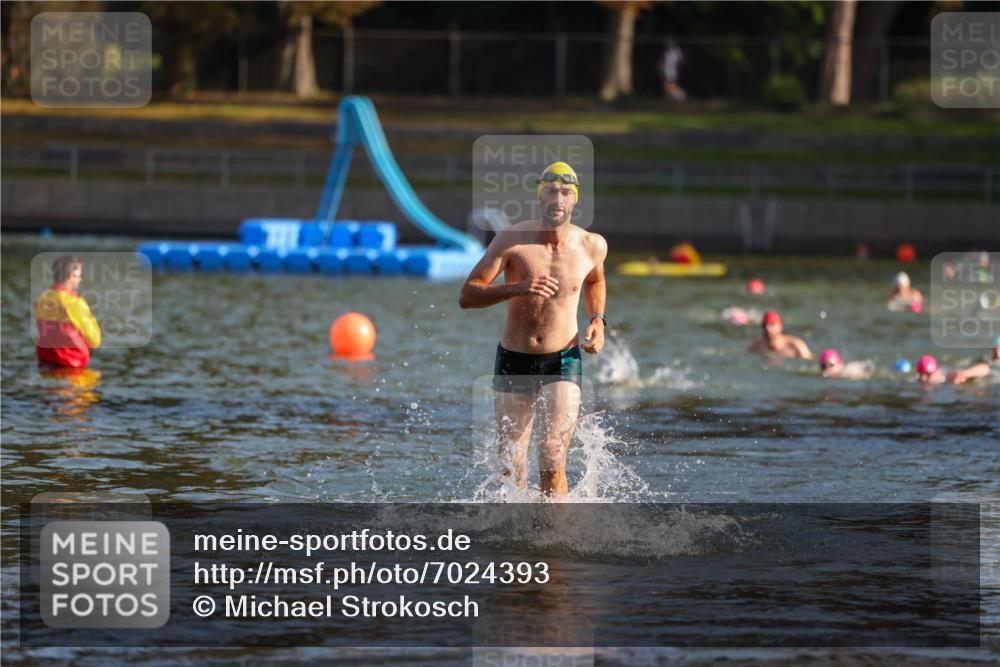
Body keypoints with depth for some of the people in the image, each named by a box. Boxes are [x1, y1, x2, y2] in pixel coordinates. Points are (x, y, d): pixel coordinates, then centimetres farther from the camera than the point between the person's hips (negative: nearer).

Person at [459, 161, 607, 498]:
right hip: (513, 362, 0)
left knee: (552, 459, -20)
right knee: (512, 470, 8)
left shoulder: (592, 246, -4)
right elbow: (467, 296, -14)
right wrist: (516, 289, -29)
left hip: (563, 363, 0)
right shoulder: (512, 240, -11)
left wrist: (598, 321, 4)